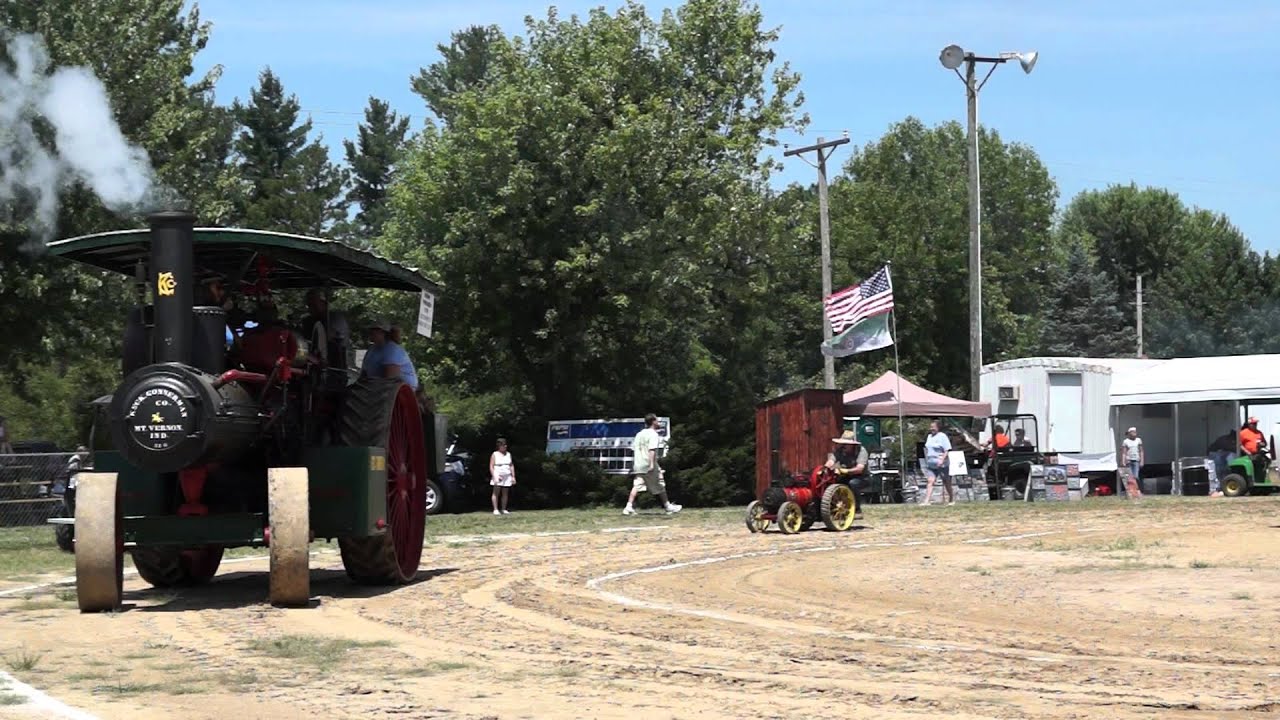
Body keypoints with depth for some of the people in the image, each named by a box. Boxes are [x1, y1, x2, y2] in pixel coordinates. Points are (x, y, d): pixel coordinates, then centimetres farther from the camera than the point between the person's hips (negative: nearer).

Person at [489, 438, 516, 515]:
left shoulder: (508, 454, 13)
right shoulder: (495, 454, 0)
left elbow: (511, 466, 16)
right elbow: (491, 466, -4)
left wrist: (513, 476, 10)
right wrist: (494, 477, -13)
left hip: (507, 477, 4)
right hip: (498, 476, -4)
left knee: (505, 493, 3)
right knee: (496, 493, -6)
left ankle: (504, 510, 8)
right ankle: (495, 510, -6)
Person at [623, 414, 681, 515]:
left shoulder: (639, 434, 16)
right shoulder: (653, 434, -8)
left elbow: (634, 449, 17)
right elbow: (652, 450, -19)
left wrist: (634, 464, 23)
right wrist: (652, 464, -24)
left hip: (638, 465, 7)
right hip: (648, 465, -7)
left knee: (636, 486, -1)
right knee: (660, 486, 7)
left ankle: (629, 507, -14)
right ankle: (668, 506, 17)